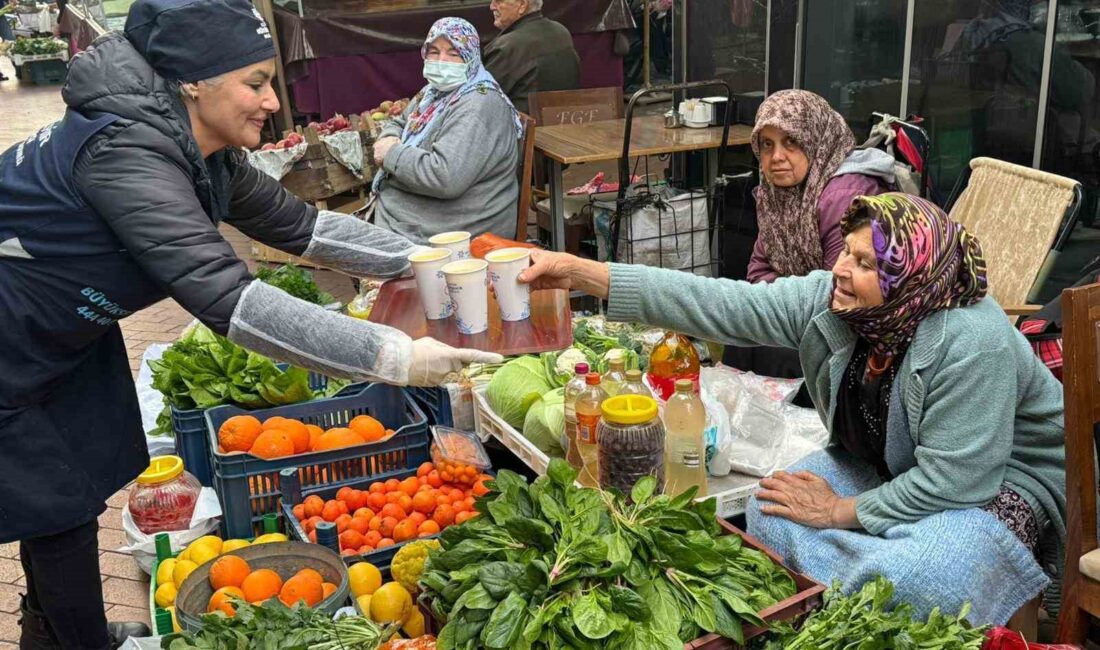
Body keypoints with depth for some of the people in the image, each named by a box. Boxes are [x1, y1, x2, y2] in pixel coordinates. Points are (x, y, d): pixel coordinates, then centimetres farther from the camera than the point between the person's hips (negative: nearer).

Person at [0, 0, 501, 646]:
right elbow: (230, 299, -43)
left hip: (66, 333, 8)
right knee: (58, 506, 3)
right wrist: (396, 357, -44)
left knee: (76, 486, 17)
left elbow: (301, 225, 1)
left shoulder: (205, 154, -6)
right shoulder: (126, 153, -35)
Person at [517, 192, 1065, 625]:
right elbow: (718, 305, -22)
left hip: (1000, 483, -6)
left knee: (907, 577, -32)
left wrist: (842, 513, -22)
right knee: (772, 514, -12)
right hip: (883, 465, 6)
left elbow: (953, 478, -31)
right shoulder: (827, 299, -16)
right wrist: (581, 274, -29)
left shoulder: (970, 343, -33)